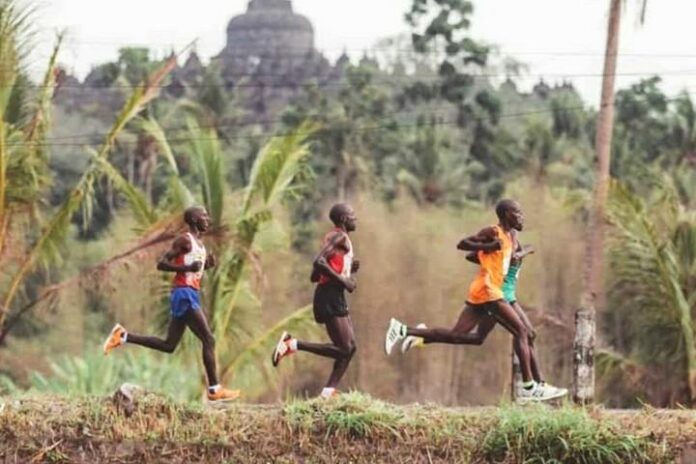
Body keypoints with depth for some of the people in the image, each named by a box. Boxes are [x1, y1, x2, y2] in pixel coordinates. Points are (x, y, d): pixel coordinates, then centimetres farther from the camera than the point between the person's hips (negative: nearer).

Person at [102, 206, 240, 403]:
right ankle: (215, 390, -9)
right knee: (208, 340, -11)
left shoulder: (199, 244, 19)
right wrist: (187, 267, -24)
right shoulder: (184, 240, -9)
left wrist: (206, 265, 9)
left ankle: (123, 336, 15)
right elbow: (161, 264, -14)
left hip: (190, 295, 10)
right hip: (184, 295, -10)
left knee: (169, 345, 11)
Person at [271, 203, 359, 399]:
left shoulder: (336, 238, 21)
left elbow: (314, 277, 21)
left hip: (335, 298, 10)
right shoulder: (338, 236, -8)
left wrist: (348, 269, 18)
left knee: (350, 347, 9)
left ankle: (329, 392, 4)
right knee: (344, 349, -13)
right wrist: (343, 281, -19)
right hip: (330, 297, -10)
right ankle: (292, 344, -13)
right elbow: (319, 262, -24)